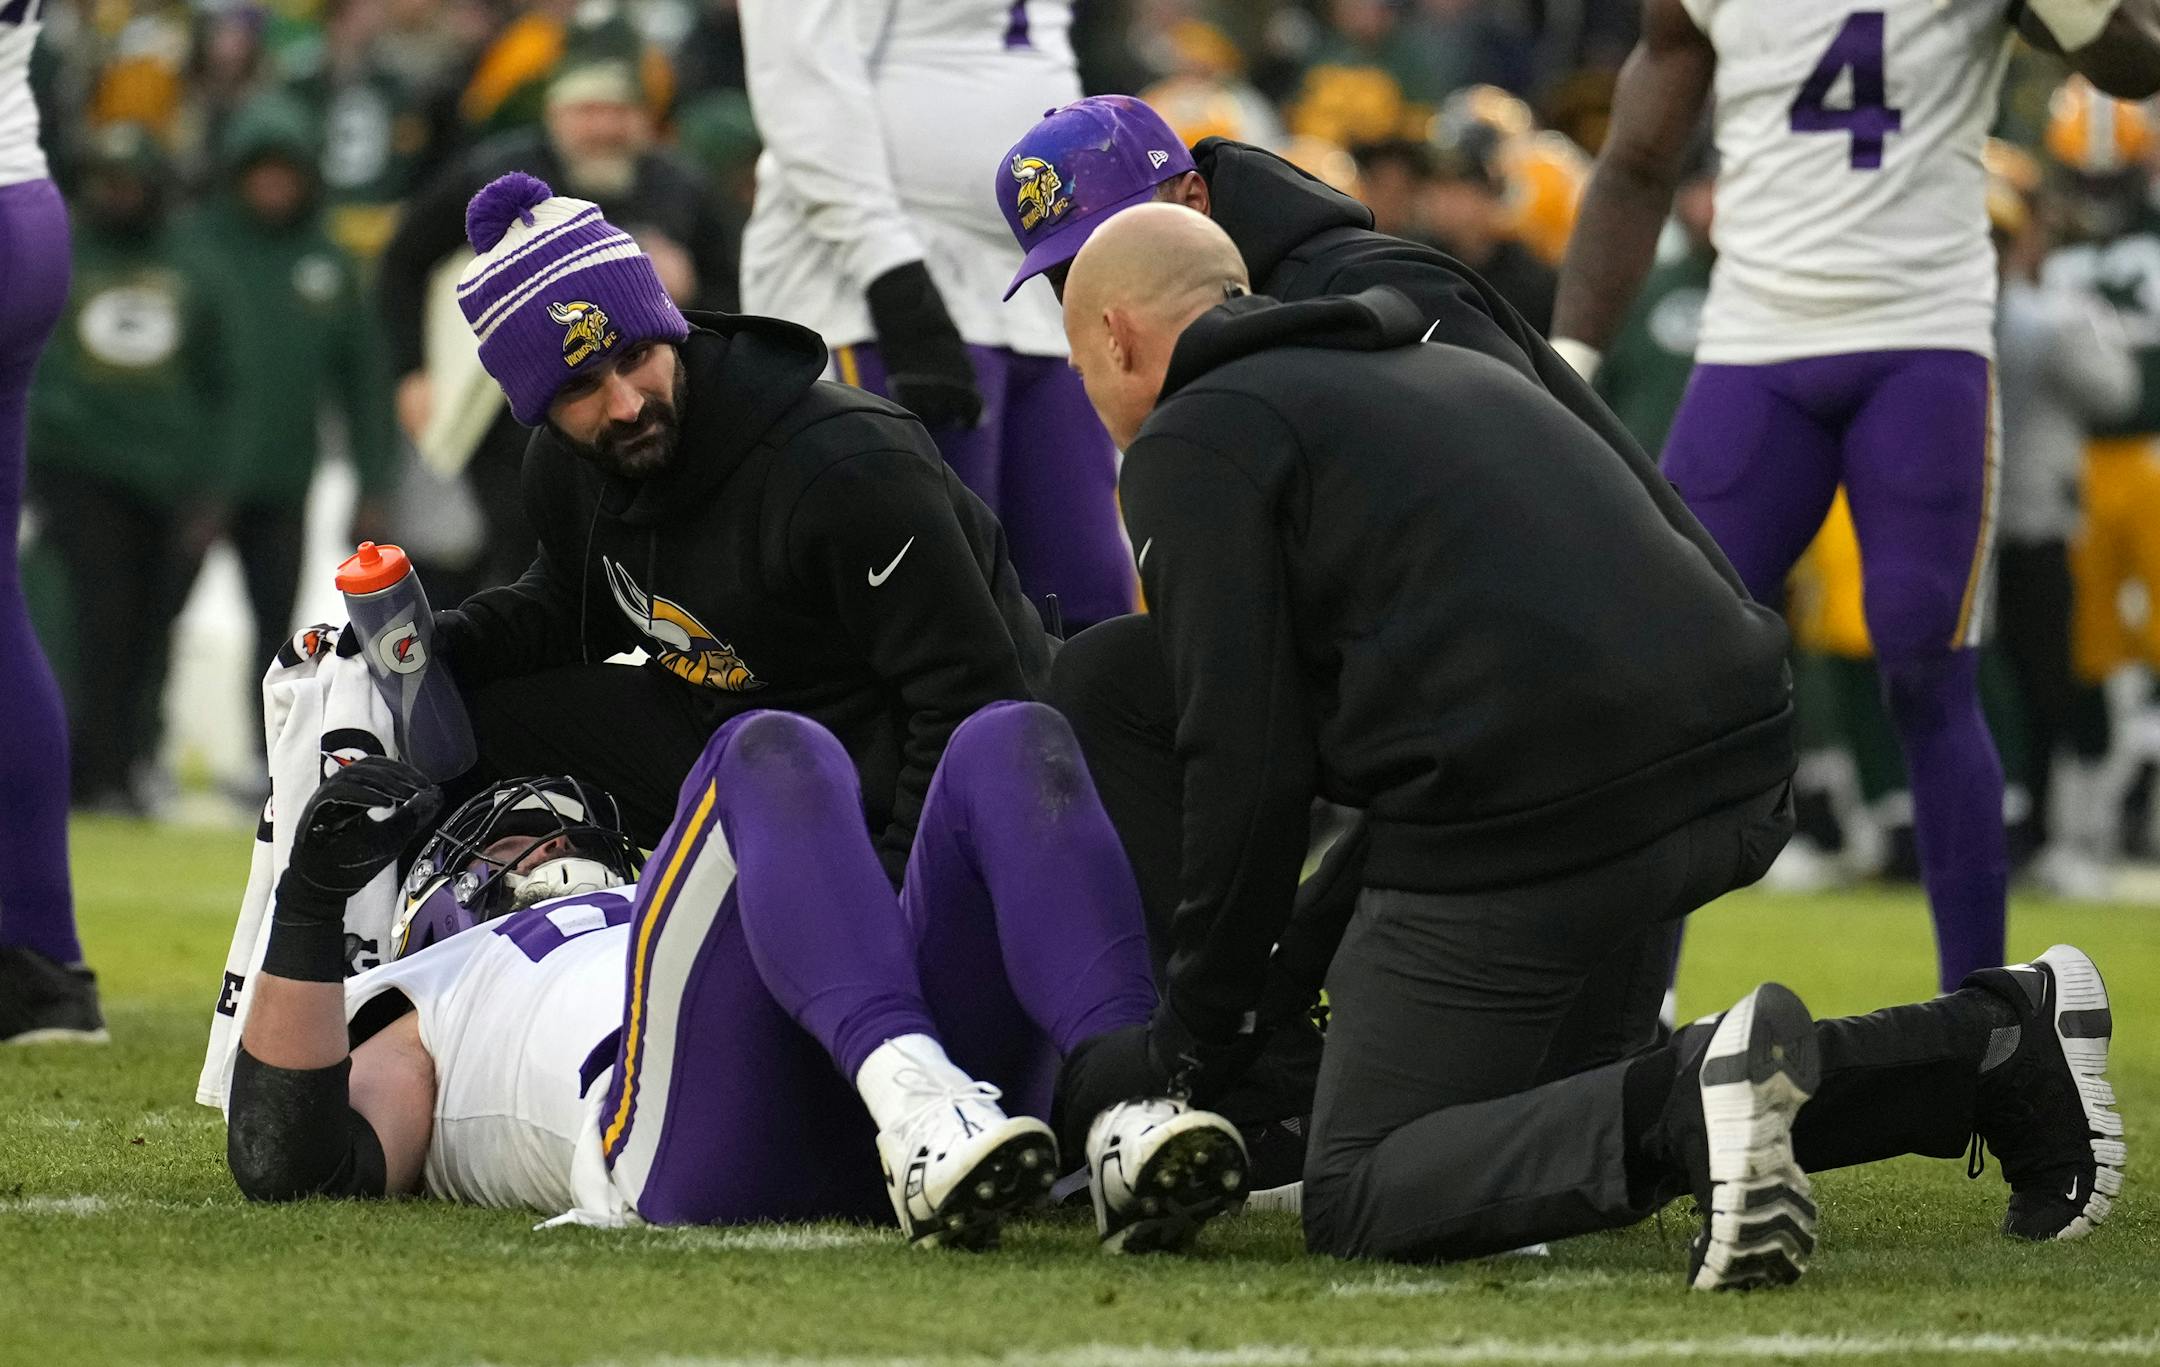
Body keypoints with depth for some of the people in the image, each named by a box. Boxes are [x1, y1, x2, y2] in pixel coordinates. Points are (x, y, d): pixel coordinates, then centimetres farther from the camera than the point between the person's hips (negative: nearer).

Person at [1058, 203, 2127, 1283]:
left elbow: (1248, 763, -4)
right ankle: (1994, 1043, 9)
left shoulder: (1191, 448, 4)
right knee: (1545, 1118, 25)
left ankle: (1692, 1104, -25)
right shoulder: (1443, 373, 30)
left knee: (1360, 1204, 3)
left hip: (1522, 816, -8)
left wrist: (1198, 1034, 6)